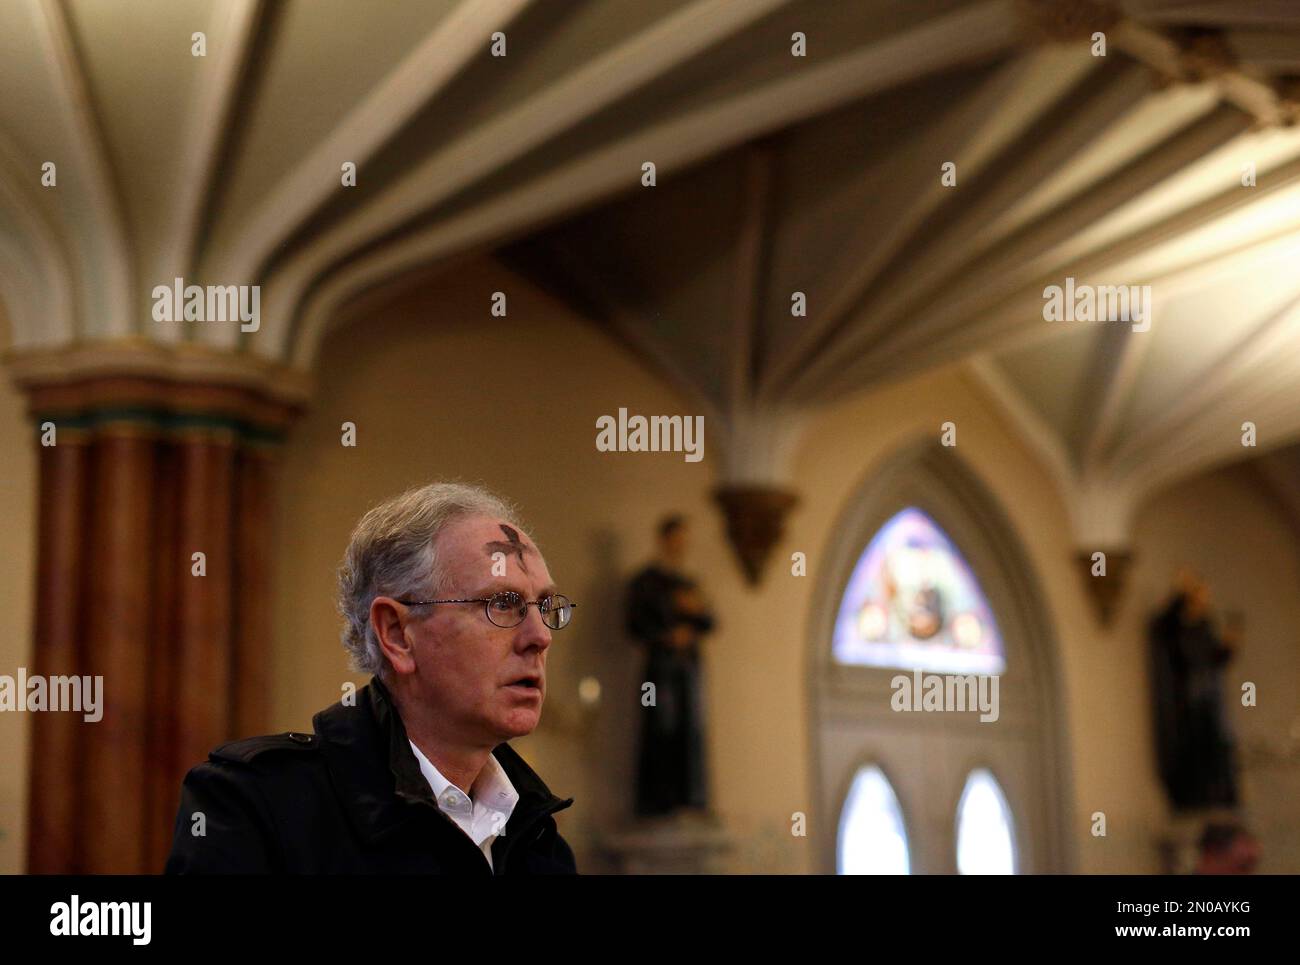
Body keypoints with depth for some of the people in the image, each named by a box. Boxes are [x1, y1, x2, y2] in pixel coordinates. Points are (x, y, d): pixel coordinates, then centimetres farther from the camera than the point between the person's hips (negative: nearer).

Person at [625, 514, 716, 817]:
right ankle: (653, 805, -6)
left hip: (689, 666, 6)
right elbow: (635, 625, -3)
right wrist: (667, 637, -15)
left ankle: (691, 801, 4)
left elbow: (709, 624, 18)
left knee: (692, 733, 1)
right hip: (660, 665, -6)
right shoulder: (644, 581, 3)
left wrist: (697, 609, -2)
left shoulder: (688, 584, 20)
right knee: (660, 733, -9)